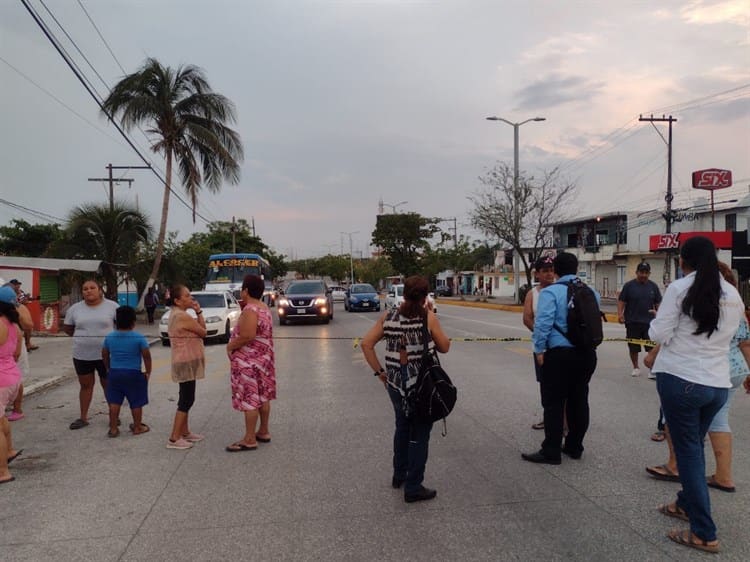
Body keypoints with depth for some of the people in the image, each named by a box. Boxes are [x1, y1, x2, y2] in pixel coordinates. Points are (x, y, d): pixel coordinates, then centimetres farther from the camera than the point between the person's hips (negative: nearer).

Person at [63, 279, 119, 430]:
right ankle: (83, 417, 22)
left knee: (108, 385, 9)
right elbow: (67, 327, 13)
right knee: (86, 385, 12)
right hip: (82, 355, 3)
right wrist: (82, 337, 6)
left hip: (106, 354, -2)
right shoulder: (75, 309, 2)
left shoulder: (112, 306, -5)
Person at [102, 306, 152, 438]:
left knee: (114, 402, 12)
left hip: (114, 373, 4)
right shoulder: (139, 338, -12)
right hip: (134, 374, -3)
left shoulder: (109, 337, 0)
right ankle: (137, 427, 18)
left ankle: (113, 428, 16)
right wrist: (148, 372, 0)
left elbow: (104, 355, 9)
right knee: (136, 402, 9)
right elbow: (146, 356, -11)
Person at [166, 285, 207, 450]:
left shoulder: (175, 314, 12)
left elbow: (197, 329, 12)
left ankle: (184, 432, 27)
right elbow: (203, 332, -12)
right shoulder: (183, 316, -21)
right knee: (186, 400, -6)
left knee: (186, 398, 18)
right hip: (187, 363, -10)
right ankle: (174, 439, -2)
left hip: (185, 362, 11)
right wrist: (199, 312, -2)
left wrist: (197, 312, 1)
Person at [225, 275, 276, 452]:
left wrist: (230, 346, -15)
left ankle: (250, 439, 1)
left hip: (249, 362, -10)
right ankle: (263, 432, 25)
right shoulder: (264, 308, 11)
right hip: (263, 358, 10)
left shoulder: (250, 310, -20)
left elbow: (248, 336, -30)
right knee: (263, 396, 15)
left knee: (249, 398, -4)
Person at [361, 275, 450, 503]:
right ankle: (413, 487, 14)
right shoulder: (428, 318, -10)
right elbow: (444, 347, 0)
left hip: (395, 381, 5)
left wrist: (379, 371, 5)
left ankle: (399, 475, 38)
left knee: (402, 426, 25)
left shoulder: (388, 317, 0)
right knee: (419, 434, 8)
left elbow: (366, 343, -1)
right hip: (422, 382, -5)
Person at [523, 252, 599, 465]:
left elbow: (543, 324, -18)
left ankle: (551, 452, 6)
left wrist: (539, 349, -9)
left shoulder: (550, 292, -12)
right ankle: (574, 447, 26)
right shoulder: (591, 292, 8)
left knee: (554, 402, 1)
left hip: (560, 354, -6)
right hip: (587, 353, 6)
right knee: (579, 400, 15)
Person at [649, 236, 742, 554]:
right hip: (718, 383, 6)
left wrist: (657, 321, 9)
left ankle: (705, 534, 6)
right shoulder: (733, 295, 7)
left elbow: (659, 335, -10)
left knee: (688, 452, 2)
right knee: (694, 447, 22)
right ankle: (686, 503, 40)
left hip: (680, 380, -6)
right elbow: (728, 336, 17)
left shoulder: (679, 289, -10)